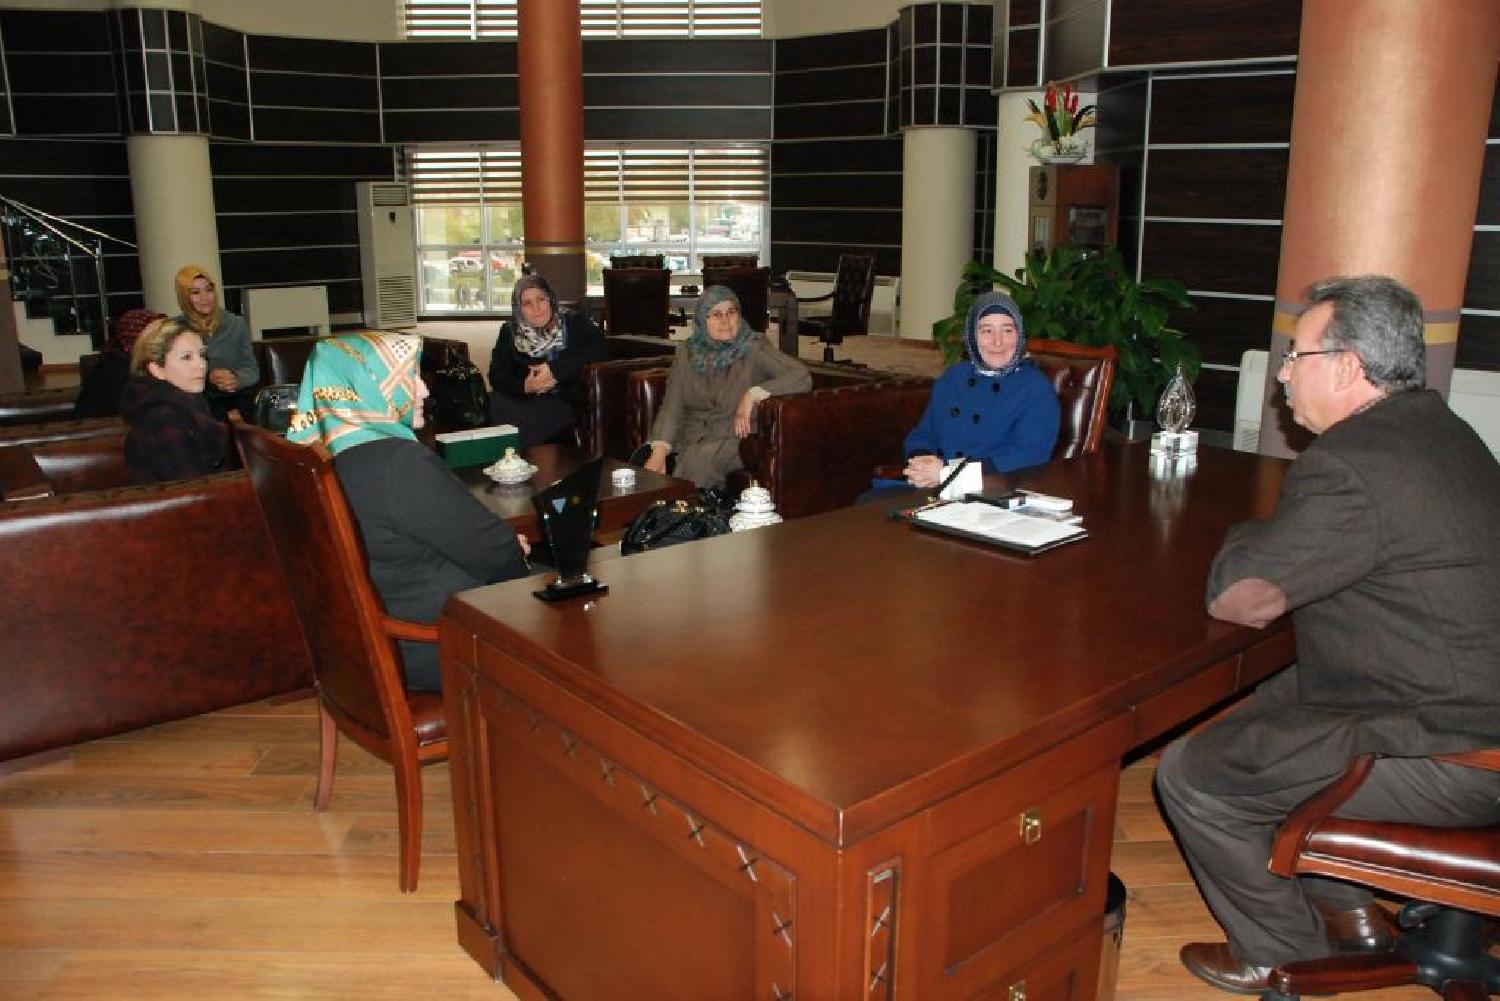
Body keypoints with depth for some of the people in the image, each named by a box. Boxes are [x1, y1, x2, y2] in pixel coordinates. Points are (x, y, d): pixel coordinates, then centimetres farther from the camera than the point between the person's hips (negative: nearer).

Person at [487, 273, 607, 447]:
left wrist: (555, 369, -18)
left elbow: (599, 350, -13)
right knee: (494, 403, -26)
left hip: (569, 404, -4)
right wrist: (524, 387, -15)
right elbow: (497, 376, 5)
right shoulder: (509, 332, 12)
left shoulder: (575, 324, 5)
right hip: (528, 405, 4)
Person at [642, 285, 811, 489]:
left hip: (738, 436, -3)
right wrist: (659, 450, -17)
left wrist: (753, 394, -27)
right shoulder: (687, 352, 8)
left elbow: (803, 377, -15)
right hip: (692, 437, 3)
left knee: (699, 459, -33)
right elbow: (672, 407, 1)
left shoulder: (754, 349, -3)